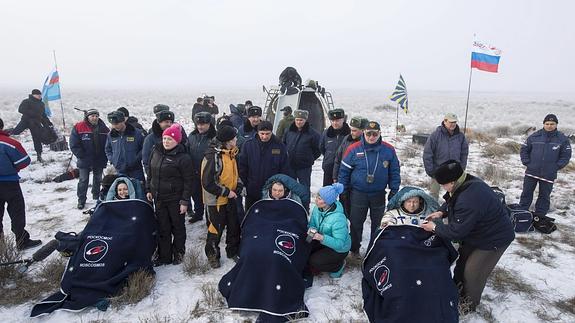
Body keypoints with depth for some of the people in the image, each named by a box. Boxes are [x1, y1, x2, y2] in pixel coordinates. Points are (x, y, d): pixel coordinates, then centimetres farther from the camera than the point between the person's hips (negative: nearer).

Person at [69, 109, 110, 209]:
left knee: (98, 180, 16)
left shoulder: (104, 129, 1)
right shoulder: (78, 128, -7)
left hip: (99, 161, 3)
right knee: (83, 180, 3)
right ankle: (81, 200, 15)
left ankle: (97, 197, 32)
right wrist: (82, 157, -13)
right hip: (84, 162, -2)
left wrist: (104, 158, -5)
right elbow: (74, 145, -8)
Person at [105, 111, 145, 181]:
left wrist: (136, 159, -10)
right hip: (119, 171, 3)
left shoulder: (136, 133, -5)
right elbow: (108, 149, 21)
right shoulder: (110, 135, 6)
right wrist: (112, 160, 5)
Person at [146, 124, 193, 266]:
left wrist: (185, 201, -14)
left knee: (178, 227, 11)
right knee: (162, 229, 13)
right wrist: (148, 189, 11)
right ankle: (164, 256, 25)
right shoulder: (156, 151, 4)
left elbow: (188, 181, -13)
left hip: (176, 199, -5)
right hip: (159, 198, 5)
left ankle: (178, 253, 29)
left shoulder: (183, 157, -14)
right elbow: (149, 171, 15)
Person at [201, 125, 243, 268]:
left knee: (234, 226, 17)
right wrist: (226, 192, -19)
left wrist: (239, 186, 0)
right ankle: (212, 255, 30)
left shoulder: (231, 153, 4)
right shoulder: (213, 156, -24)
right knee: (216, 229, 8)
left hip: (230, 198, 8)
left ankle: (233, 251, 37)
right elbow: (208, 183, -25)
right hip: (216, 200, -8)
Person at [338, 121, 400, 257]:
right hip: (358, 193, -1)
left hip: (379, 194, 1)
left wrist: (394, 190, 1)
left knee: (378, 223, 16)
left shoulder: (389, 150, -6)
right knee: (356, 223, 10)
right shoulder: (354, 149, -10)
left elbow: (394, 172, 3)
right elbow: (344, 171, -3)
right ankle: (354, 249, 27)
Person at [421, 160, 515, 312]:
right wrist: (441, 212, -8)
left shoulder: (469, 200, -41)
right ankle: (457, 290, 41)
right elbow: (451, 201, 9)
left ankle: (469, 303, 26)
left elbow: (457, 230, -32)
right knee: (462, 261, 19)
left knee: (473, 272, 1)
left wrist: (435, 227, -19)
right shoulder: (466, 182, -12)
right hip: (477, 232, 9)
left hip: (494, 238, -9)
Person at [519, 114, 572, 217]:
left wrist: (556, 167, -6)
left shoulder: (563, 139, -1)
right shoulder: (535, 136, 0)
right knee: (526, 193, 8)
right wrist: (527, 163, -1)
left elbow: (566, 156, 2)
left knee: (544, 196, 9)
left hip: (549, 175, 0)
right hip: (531, 172, 0)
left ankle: (539, 216, 20)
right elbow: (524, 149, 8)